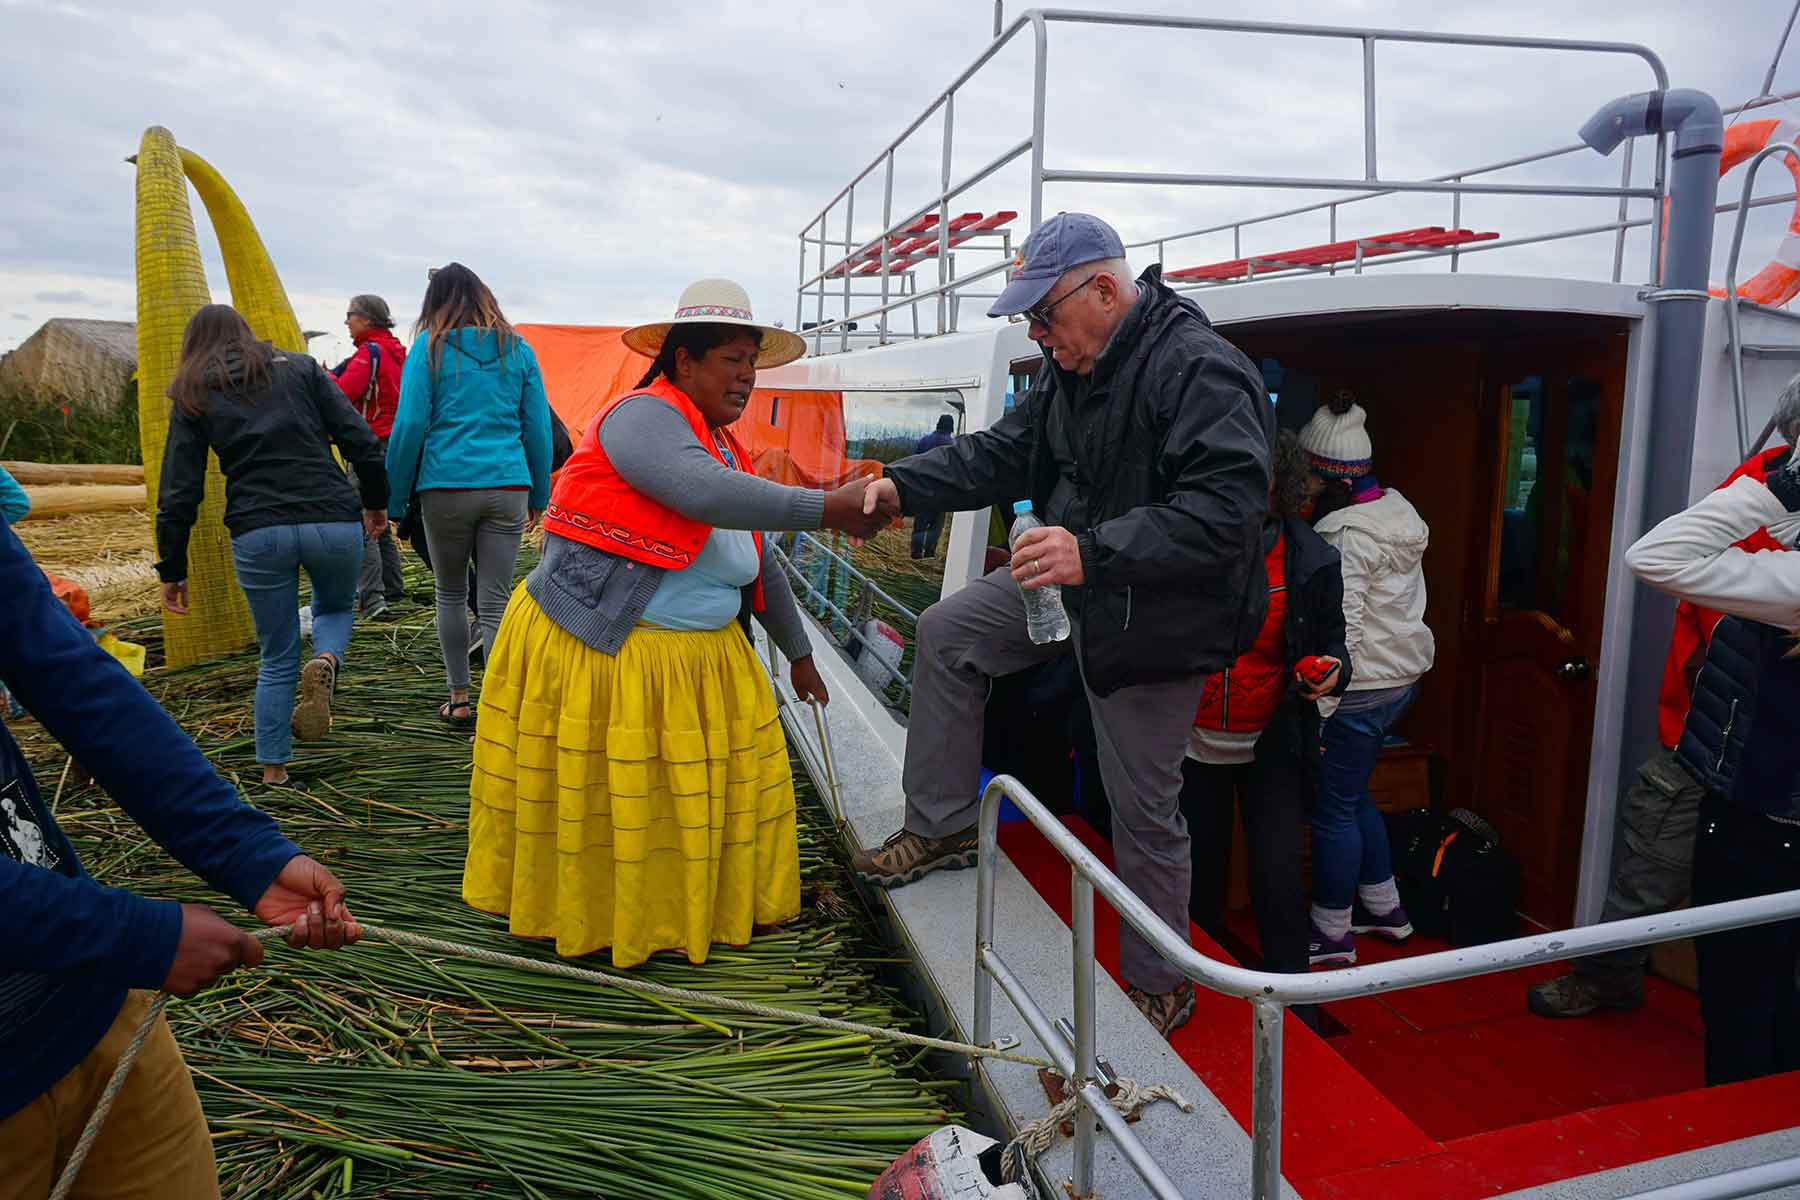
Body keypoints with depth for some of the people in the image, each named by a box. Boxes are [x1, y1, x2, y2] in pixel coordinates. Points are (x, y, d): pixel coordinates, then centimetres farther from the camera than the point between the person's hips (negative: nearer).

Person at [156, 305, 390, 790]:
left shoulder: (192, 395, 11)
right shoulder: (300, 367, 13)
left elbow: (179, 491, 6)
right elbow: (360, 439, 4)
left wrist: (172, 569, 12)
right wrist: (376, 501, 17)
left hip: (257, 533, 0)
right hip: (333, 521, 0)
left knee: (277, 660, 15)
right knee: (336, 607, 28)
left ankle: (273, 771, 15)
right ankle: (326, 660, -5)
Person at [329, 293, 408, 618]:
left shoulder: (369, 352, -11)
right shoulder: (394, 351, 17)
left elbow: (342, 394, -20)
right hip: (392, 442, 10)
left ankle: (371, 597, -15)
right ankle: (393, 590, 23)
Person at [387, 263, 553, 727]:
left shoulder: (430, 347, 1)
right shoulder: (517, 349, 9)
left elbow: (409, 427, -2)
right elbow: (538, 427, 9)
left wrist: (394, 501, 4)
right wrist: (538, 494, 17)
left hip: (446, 487, -1)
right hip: (507, 486, 2)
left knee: (450, 594, 16)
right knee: (496, 602, 2)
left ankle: (459, 699, 24)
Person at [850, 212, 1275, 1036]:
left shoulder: (1200, 370, -25)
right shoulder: (1070, 366, 4)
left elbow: (1224, 510, -34)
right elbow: (1005, 453, 8)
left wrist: (1093, 552, -41)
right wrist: (906, 486, -6)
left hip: (1153, 619, -8)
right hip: (1077, 582, 9)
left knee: (1143, 806, 2)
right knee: (946, 633, 7)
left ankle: (1158, 986, 25)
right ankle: (942, 827, 20)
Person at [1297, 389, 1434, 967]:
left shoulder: (1345, 536, -21)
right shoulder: (1397, 510, 7)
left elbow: (1340, 631, -24)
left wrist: (1317, 711, -21)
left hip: (1360, 689, -9)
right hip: (1401, 678, 9)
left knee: (1332, 809, 4)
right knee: (1353, 795, 22)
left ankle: (1331, 933, 17)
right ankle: (1383, 908, 35)